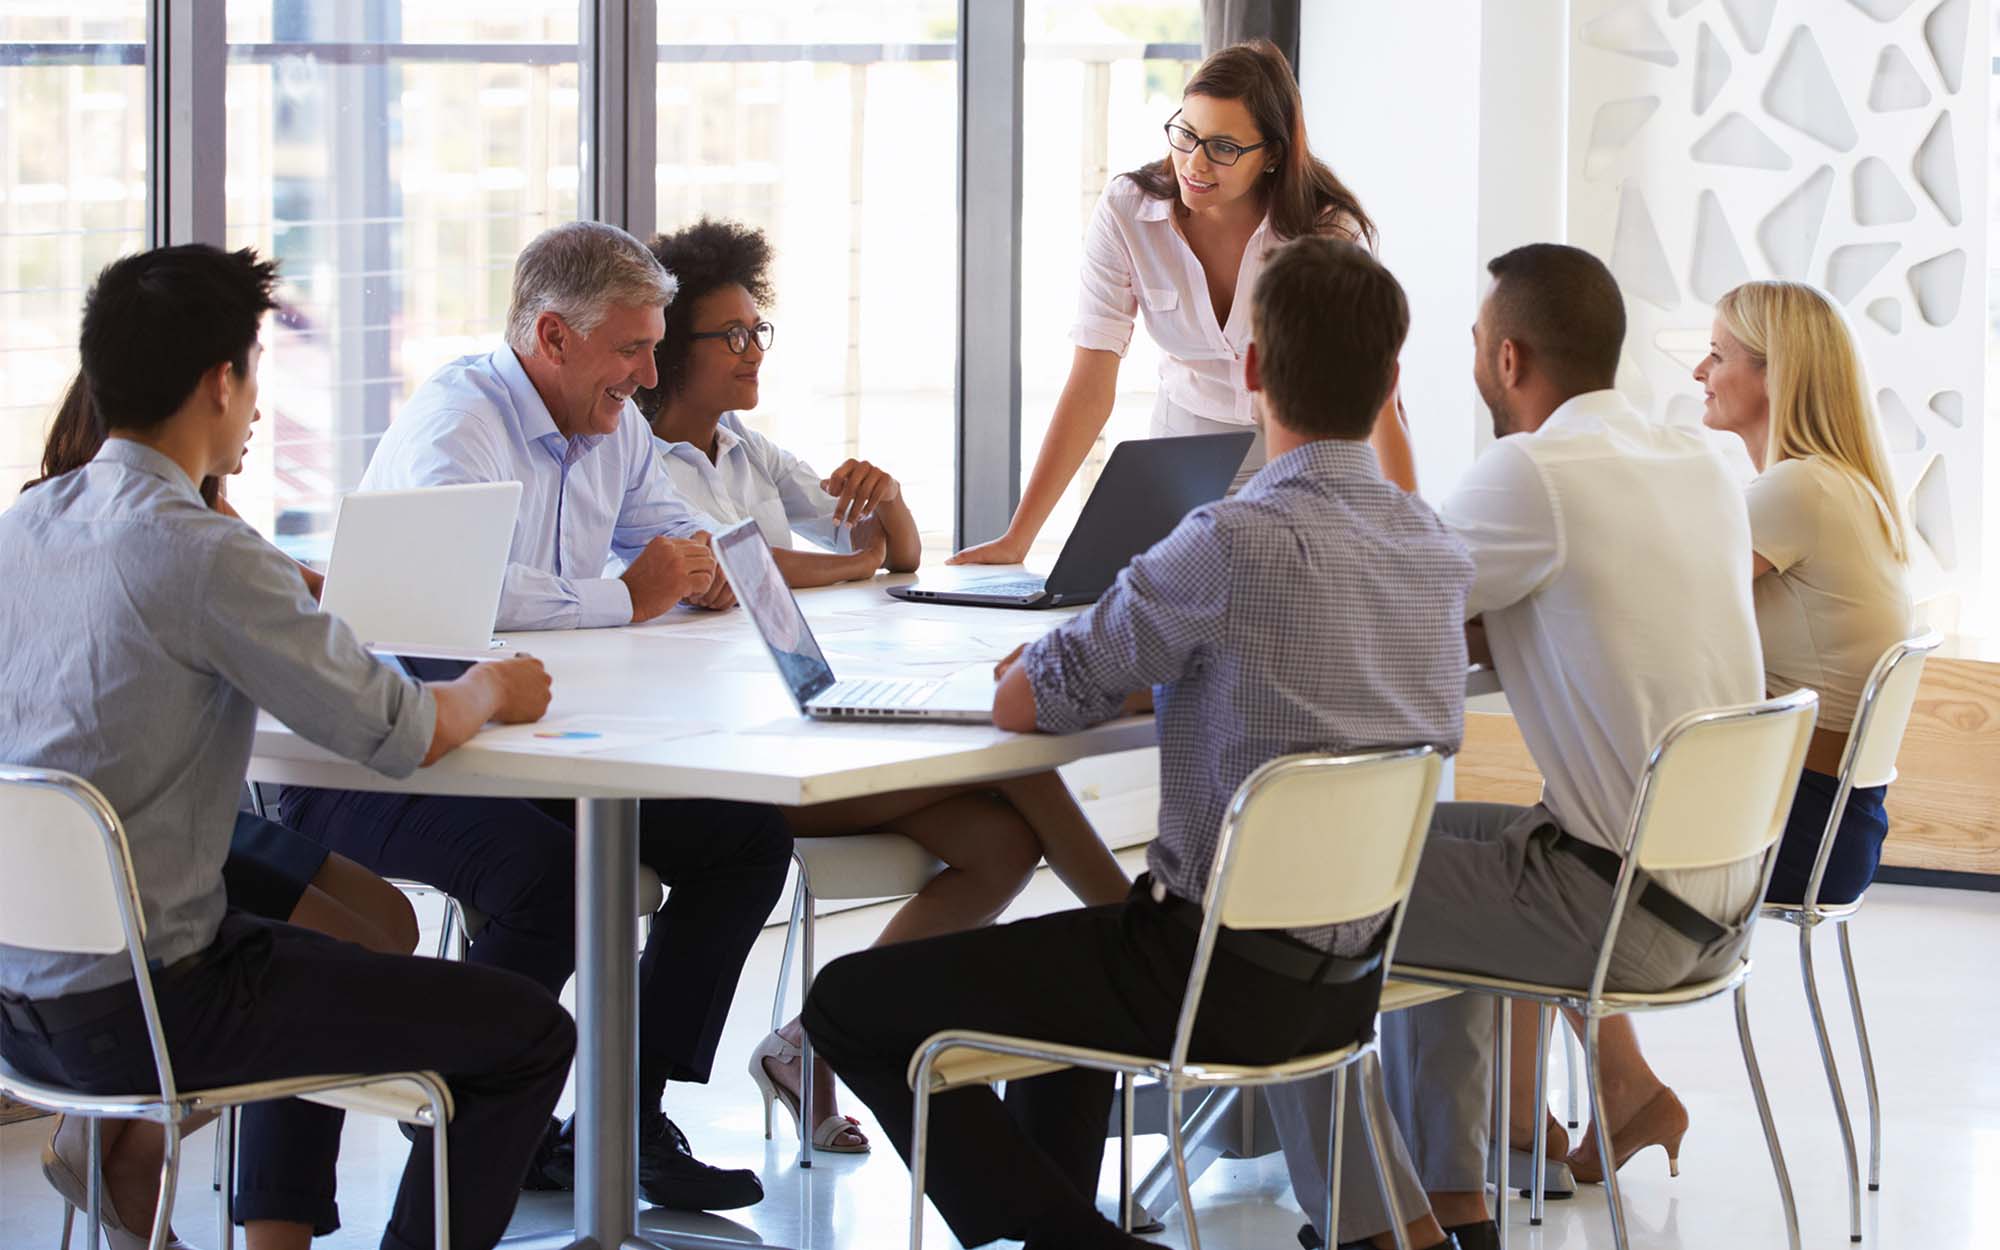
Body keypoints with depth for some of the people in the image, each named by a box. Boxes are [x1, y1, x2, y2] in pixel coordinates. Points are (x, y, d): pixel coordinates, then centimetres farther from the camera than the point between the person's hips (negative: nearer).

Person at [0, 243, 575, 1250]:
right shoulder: (204, 556, -21)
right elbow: (402, 736, -15)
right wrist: (490, 691, 5)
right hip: (130, 1013, -9)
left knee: (329, 970, 36)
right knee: (529, 1034, 1)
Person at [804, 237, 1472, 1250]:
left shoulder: (1237, 542, -22)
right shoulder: (1437, 549, 2)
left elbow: (1022, 703, -14)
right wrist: (1155, 664, 12)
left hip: (1226, 983, -8)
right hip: (1350, 983, 8)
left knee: (849, 1005, 4)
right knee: (1066, 954, 37)